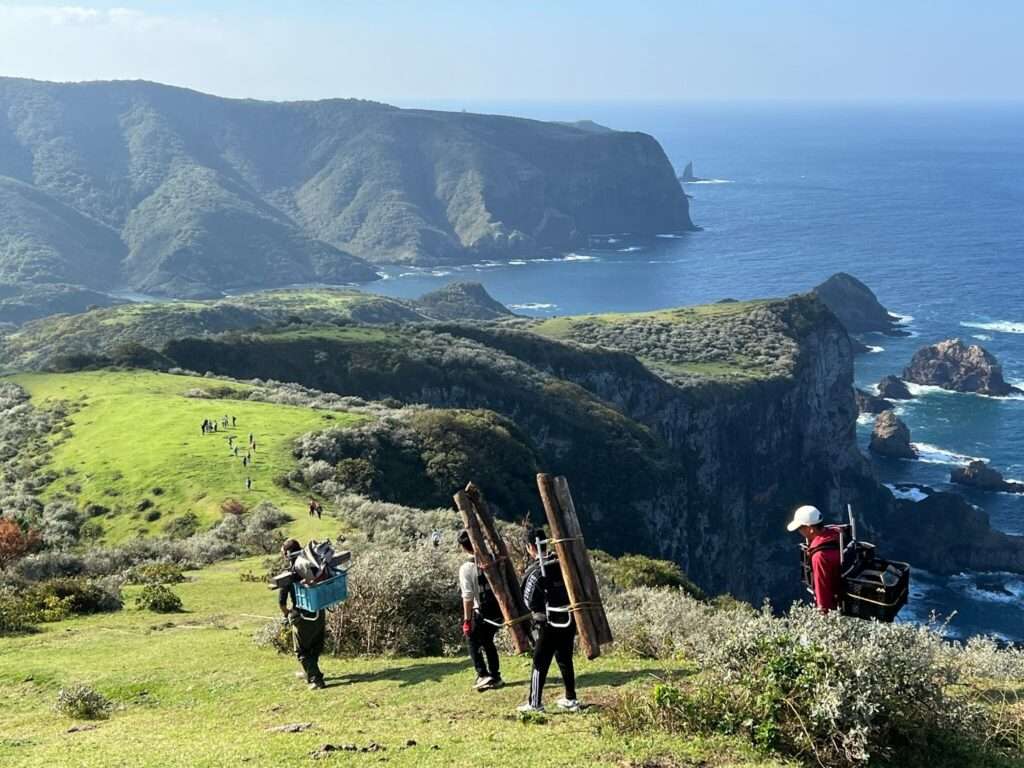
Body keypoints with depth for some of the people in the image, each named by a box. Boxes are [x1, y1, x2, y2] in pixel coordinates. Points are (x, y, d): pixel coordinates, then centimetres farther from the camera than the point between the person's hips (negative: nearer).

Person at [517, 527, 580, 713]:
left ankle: (535, 703, 7)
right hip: (570, 620, 6)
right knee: (565, 660, 17)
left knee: (540, 663, 3)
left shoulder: (536, 571, -16)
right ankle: (571, 699, 22)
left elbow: (529, 601, -11)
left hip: (551, 623, -6)